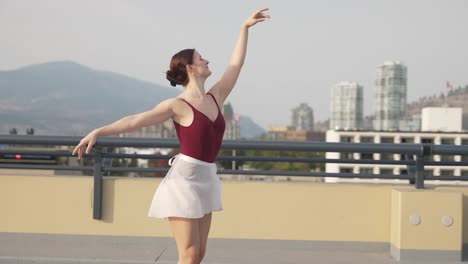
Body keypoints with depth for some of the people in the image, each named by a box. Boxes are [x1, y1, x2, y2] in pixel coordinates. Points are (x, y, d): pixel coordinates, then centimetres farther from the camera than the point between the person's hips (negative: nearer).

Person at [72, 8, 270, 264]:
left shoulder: (215, 97, 9)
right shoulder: (178, 105, -9)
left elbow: (236, 64, 16)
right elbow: (136, 120, -12)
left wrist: (245, 27, 19)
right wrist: (98, 132, -19)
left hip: (205, 180, 7)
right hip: (184, 179, -7)